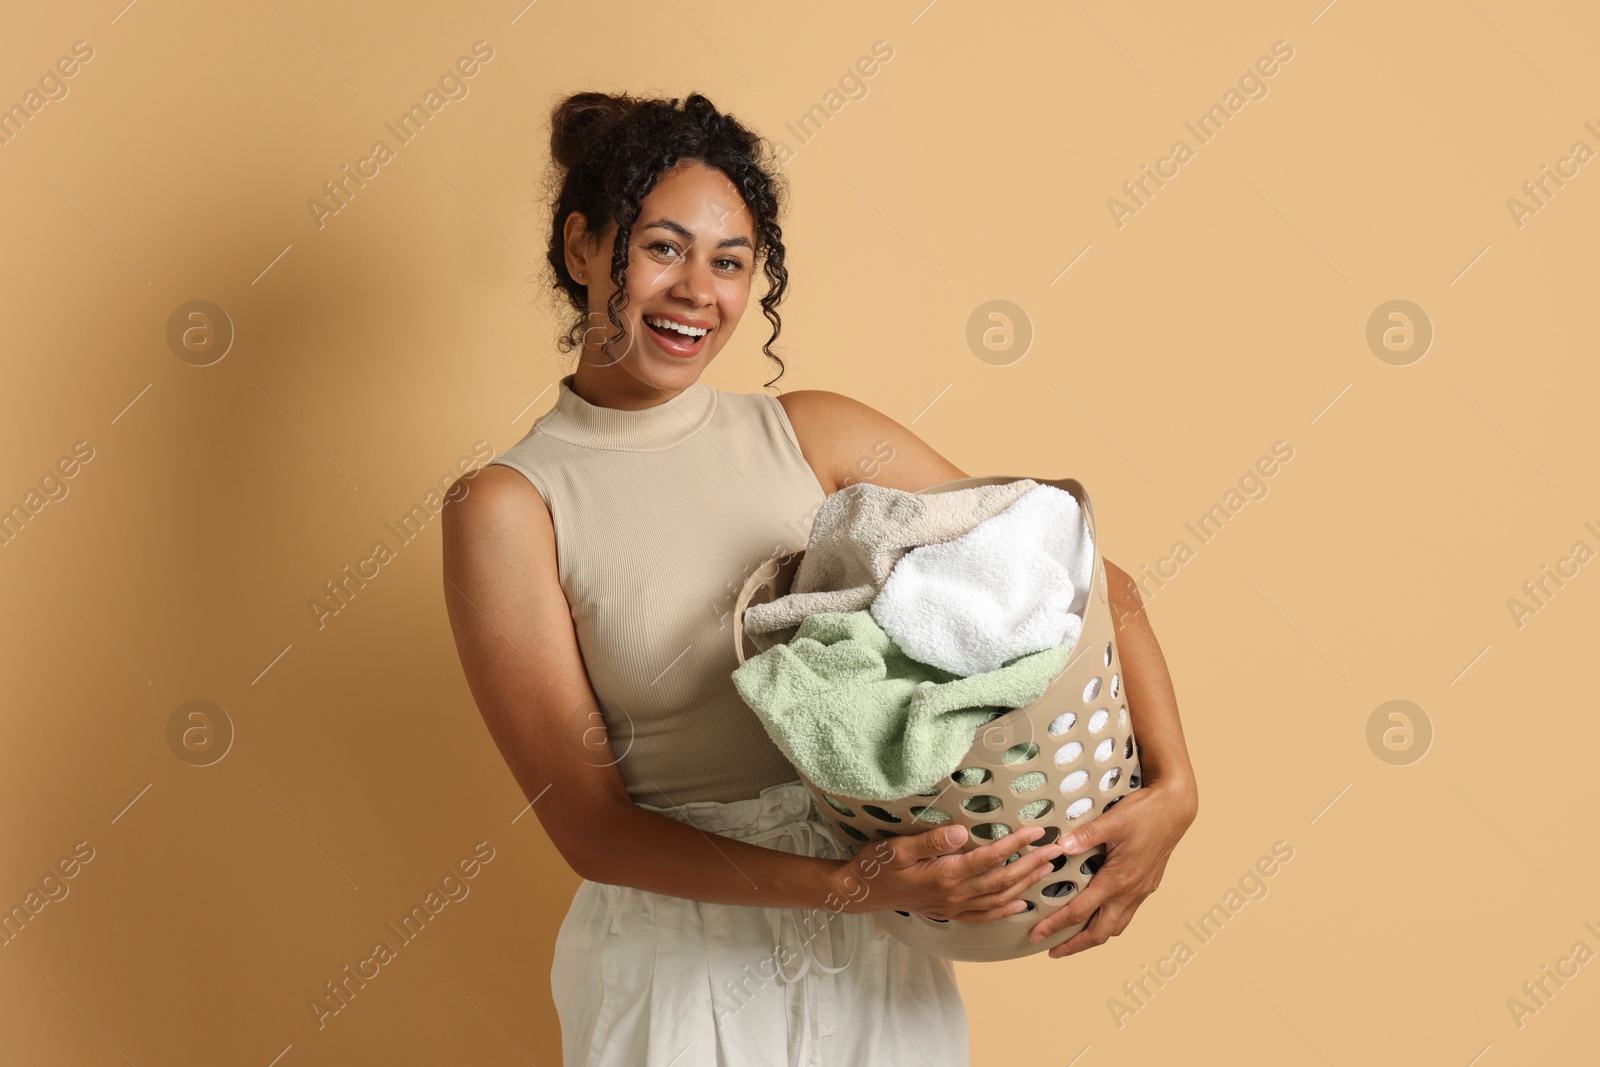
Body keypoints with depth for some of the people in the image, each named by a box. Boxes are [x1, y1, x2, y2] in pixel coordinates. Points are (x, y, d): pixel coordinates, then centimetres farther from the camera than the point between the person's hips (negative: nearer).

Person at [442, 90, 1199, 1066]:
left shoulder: (815, 436, -3)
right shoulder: (511, 508, -11)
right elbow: (589, 823, -13)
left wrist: (1172, 785, -17)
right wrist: (849, 885, -23)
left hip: (878, 955, 3)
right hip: (685, 973, -3)